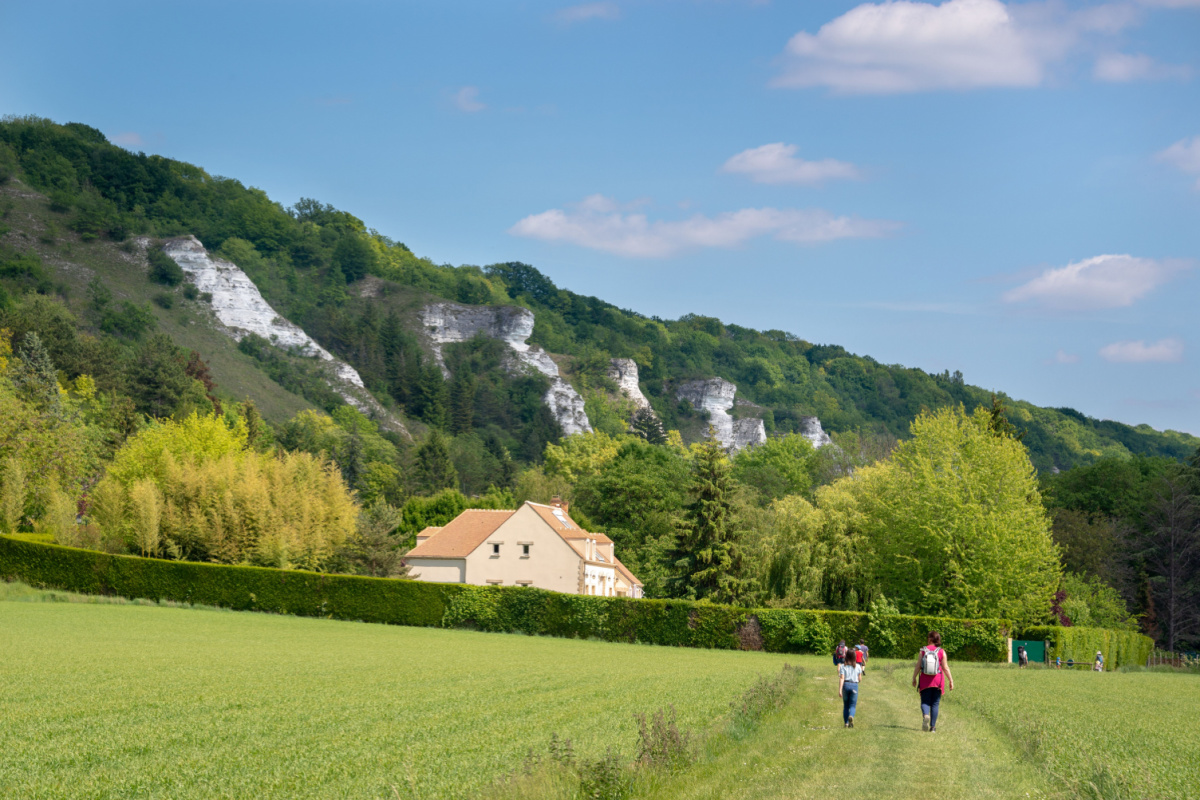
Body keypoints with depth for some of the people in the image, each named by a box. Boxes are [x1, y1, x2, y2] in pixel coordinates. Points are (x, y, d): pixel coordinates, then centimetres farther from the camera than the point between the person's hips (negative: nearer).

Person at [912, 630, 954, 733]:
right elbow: (945, 668, -4)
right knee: (935, 704, 9)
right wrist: (951, 681, 2)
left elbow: (918, 667, -3)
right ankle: (933, 727, 8)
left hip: (925, 680, -1)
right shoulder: (941, 652, -3)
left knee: (925, 702, 6)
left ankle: (925, 715, -26)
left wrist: (914, 678, 9)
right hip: (937, 680, 1)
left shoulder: (922, 651, -3)